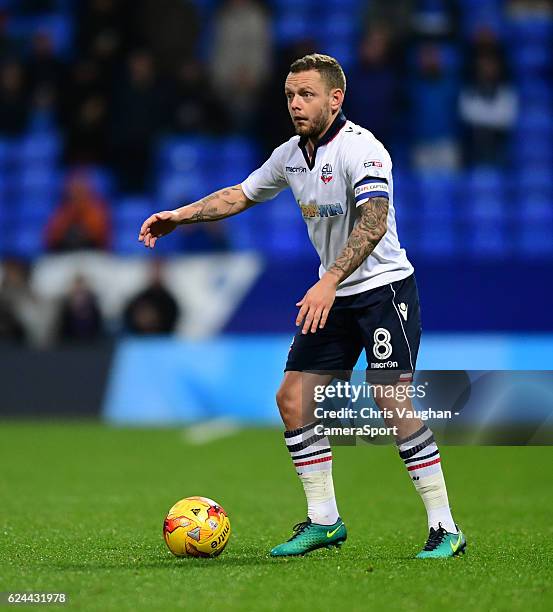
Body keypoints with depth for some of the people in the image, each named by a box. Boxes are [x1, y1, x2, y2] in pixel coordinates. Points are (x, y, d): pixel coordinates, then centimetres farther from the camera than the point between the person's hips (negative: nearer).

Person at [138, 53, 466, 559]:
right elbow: (240, 196, 23)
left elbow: (373, 221, -31)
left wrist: (330, 281, -41)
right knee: (293, 398, 1)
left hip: (384, 287, -8)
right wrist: (180, 216, 13)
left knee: (393, 403, -17)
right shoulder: (291, 155, 7)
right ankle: (324, 521, 11)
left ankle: (445, 529, -10)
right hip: (334, 296, 8)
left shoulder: (361, 148, -18)